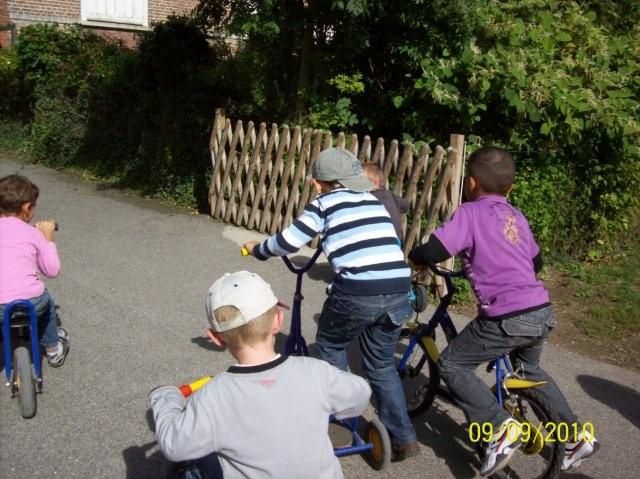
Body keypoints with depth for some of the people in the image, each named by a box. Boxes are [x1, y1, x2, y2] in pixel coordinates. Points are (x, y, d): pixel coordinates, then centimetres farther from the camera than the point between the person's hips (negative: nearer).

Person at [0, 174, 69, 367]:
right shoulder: (33, 233, 8)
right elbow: (52, 270, 12)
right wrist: (48, 238, 21)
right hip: (31, 303, 0)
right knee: (46, 304, 34)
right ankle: (53, 349, 48)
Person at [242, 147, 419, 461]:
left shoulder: (325, 203, 7)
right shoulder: (372, 200, 22)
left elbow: (288, 242, 5)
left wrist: (257, 248, 24)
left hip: (357, 292, -5)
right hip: (397, 291, 5)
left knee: (330, 346, 24)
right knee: (382, 365, 22)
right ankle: (403, 438, 22)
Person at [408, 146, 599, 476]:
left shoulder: (470, 212, -4)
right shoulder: (515, 216, 17)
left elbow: (434, 252, -15)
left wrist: (411, 259, 6)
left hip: (507, 318, -8)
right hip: (542, 312, 8)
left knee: (451, 365, 6)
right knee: (529, 369, 33)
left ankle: (501, 427, -6)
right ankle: (577, 436, 37)